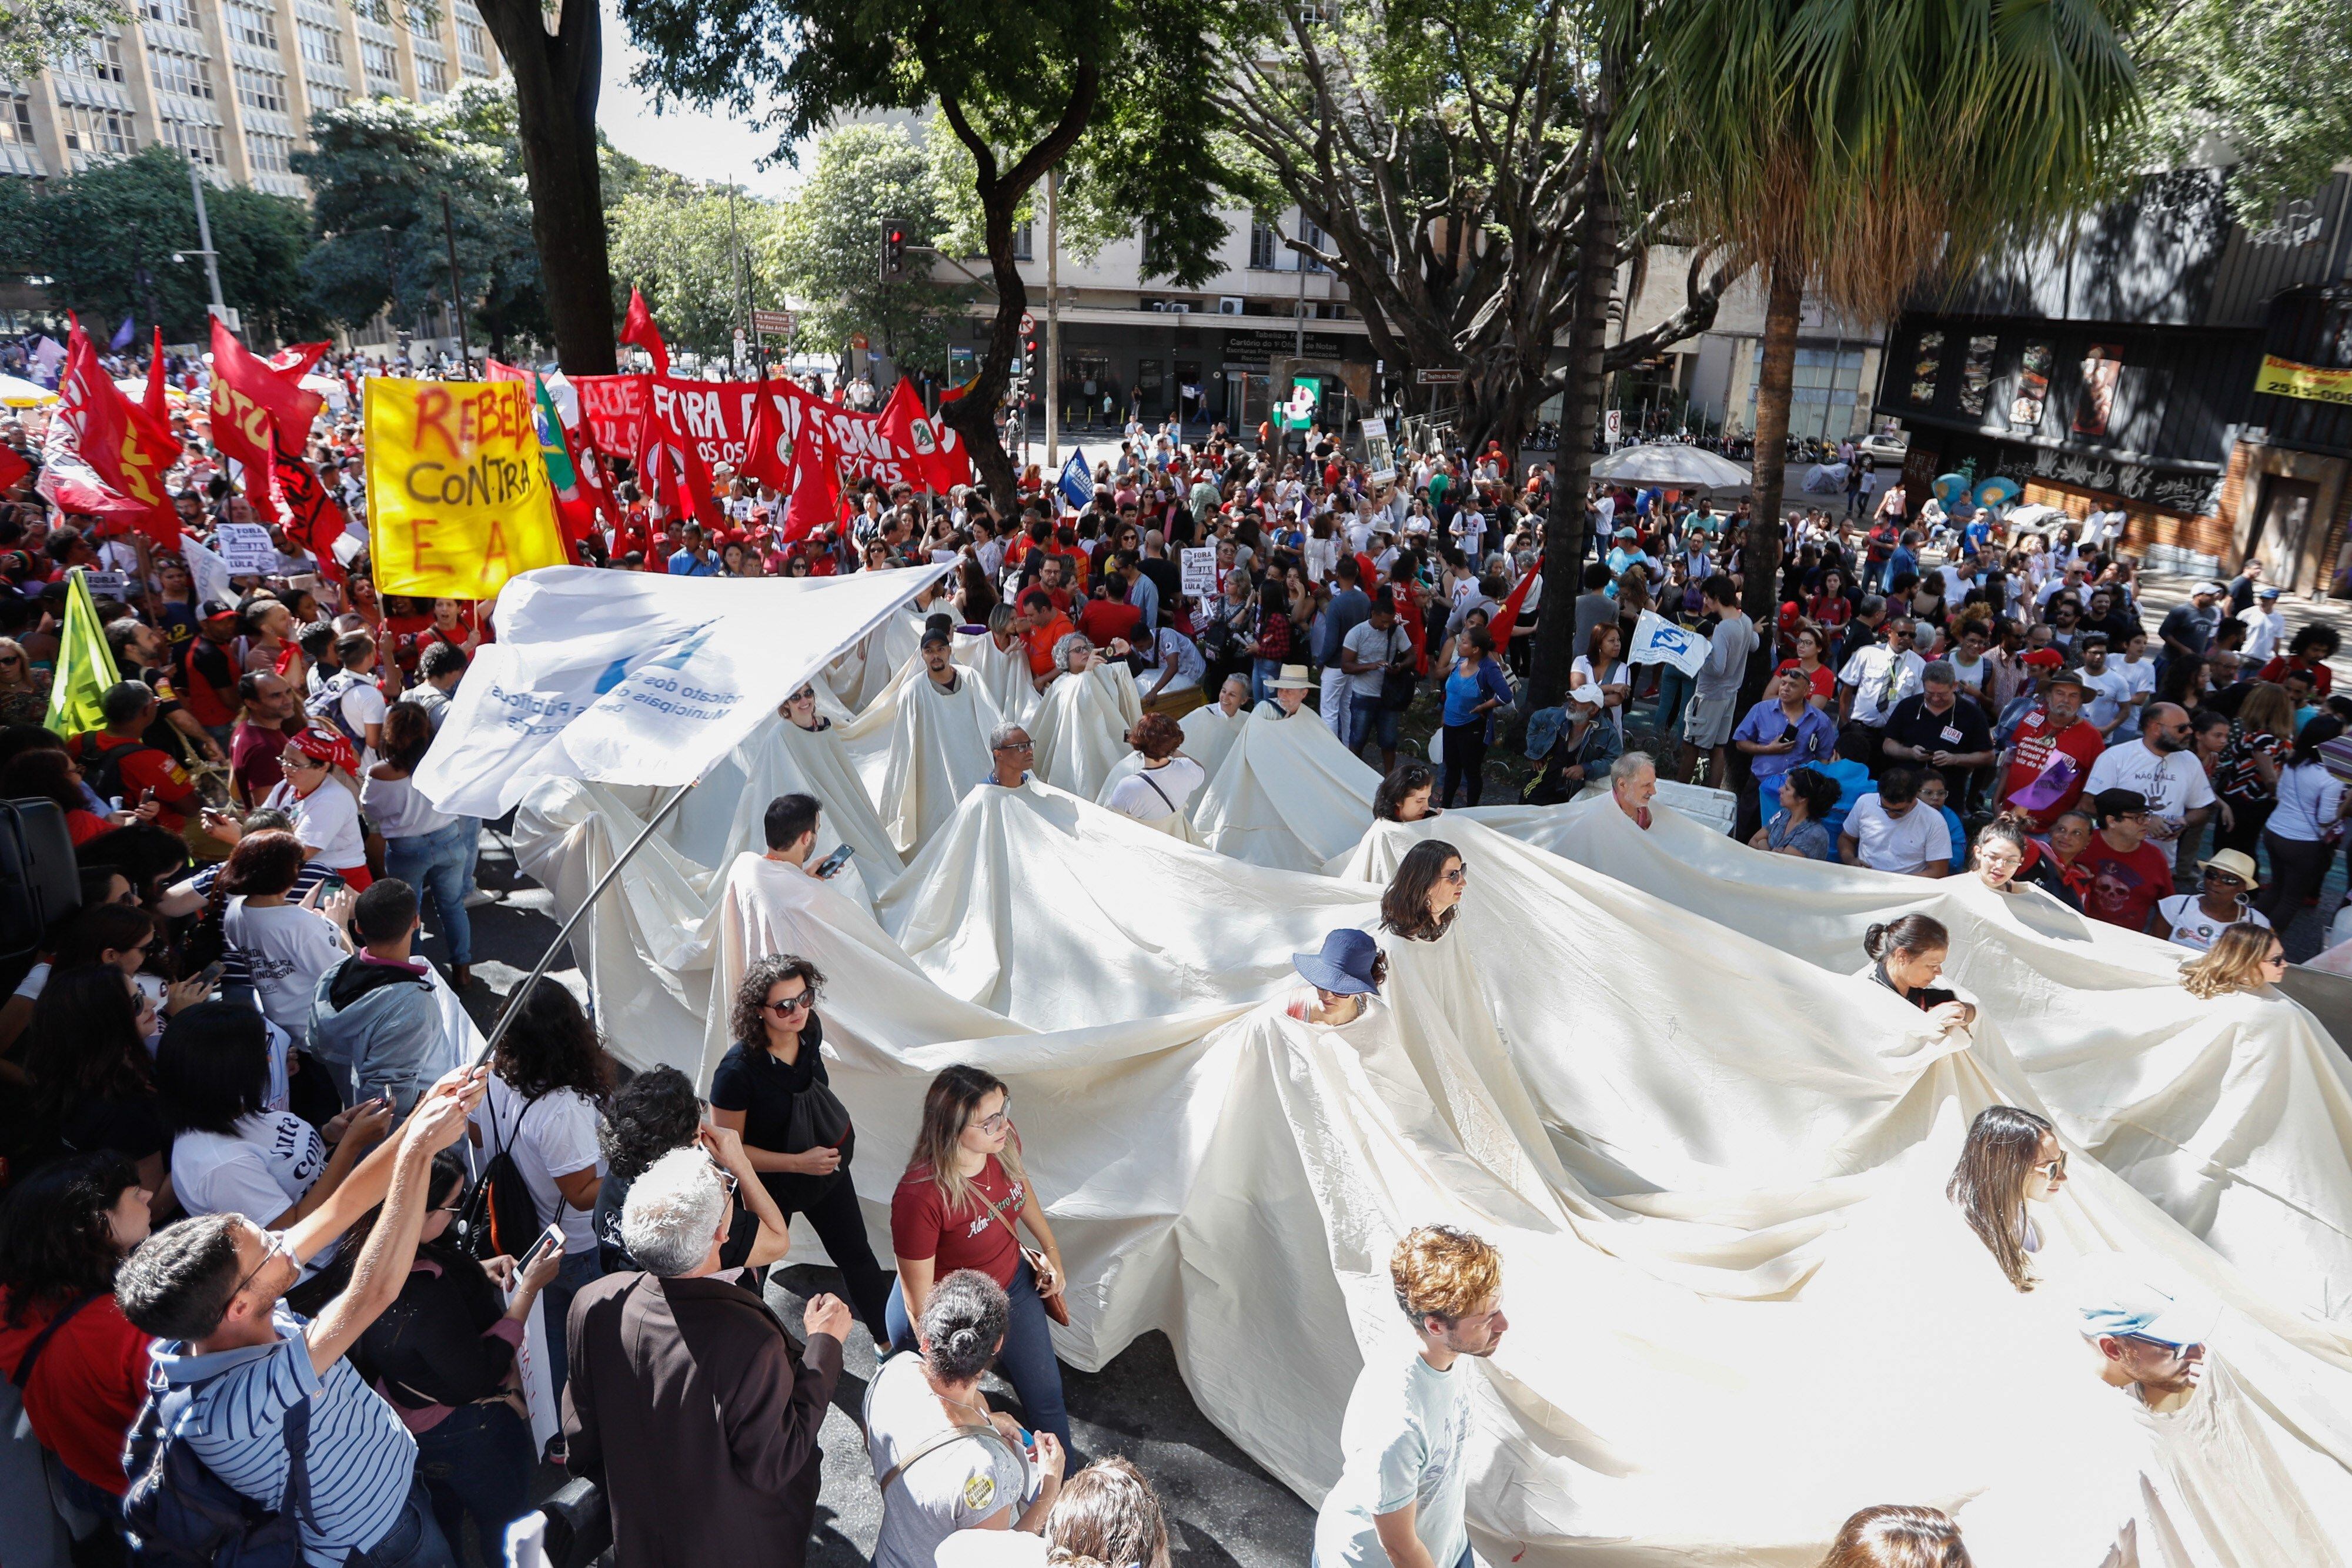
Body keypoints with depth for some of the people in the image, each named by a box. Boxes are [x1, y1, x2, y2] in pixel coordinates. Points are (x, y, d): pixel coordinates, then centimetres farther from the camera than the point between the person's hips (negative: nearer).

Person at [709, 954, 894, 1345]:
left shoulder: (810, 1030, -16)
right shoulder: (738, 1070, -34)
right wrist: (799, 1163, -28)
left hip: (826, 1164, 5)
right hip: (770, 1184, -5)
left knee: (856, 1254, 17)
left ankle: (891, 1341, 35)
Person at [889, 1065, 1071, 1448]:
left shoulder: (1003, 1141, -21)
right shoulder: (920, 1197, -39)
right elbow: (919, 1301, -26)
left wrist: (1051, 1249, 11)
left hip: (1011, 1285, 5)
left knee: (1046, 1394, 18)